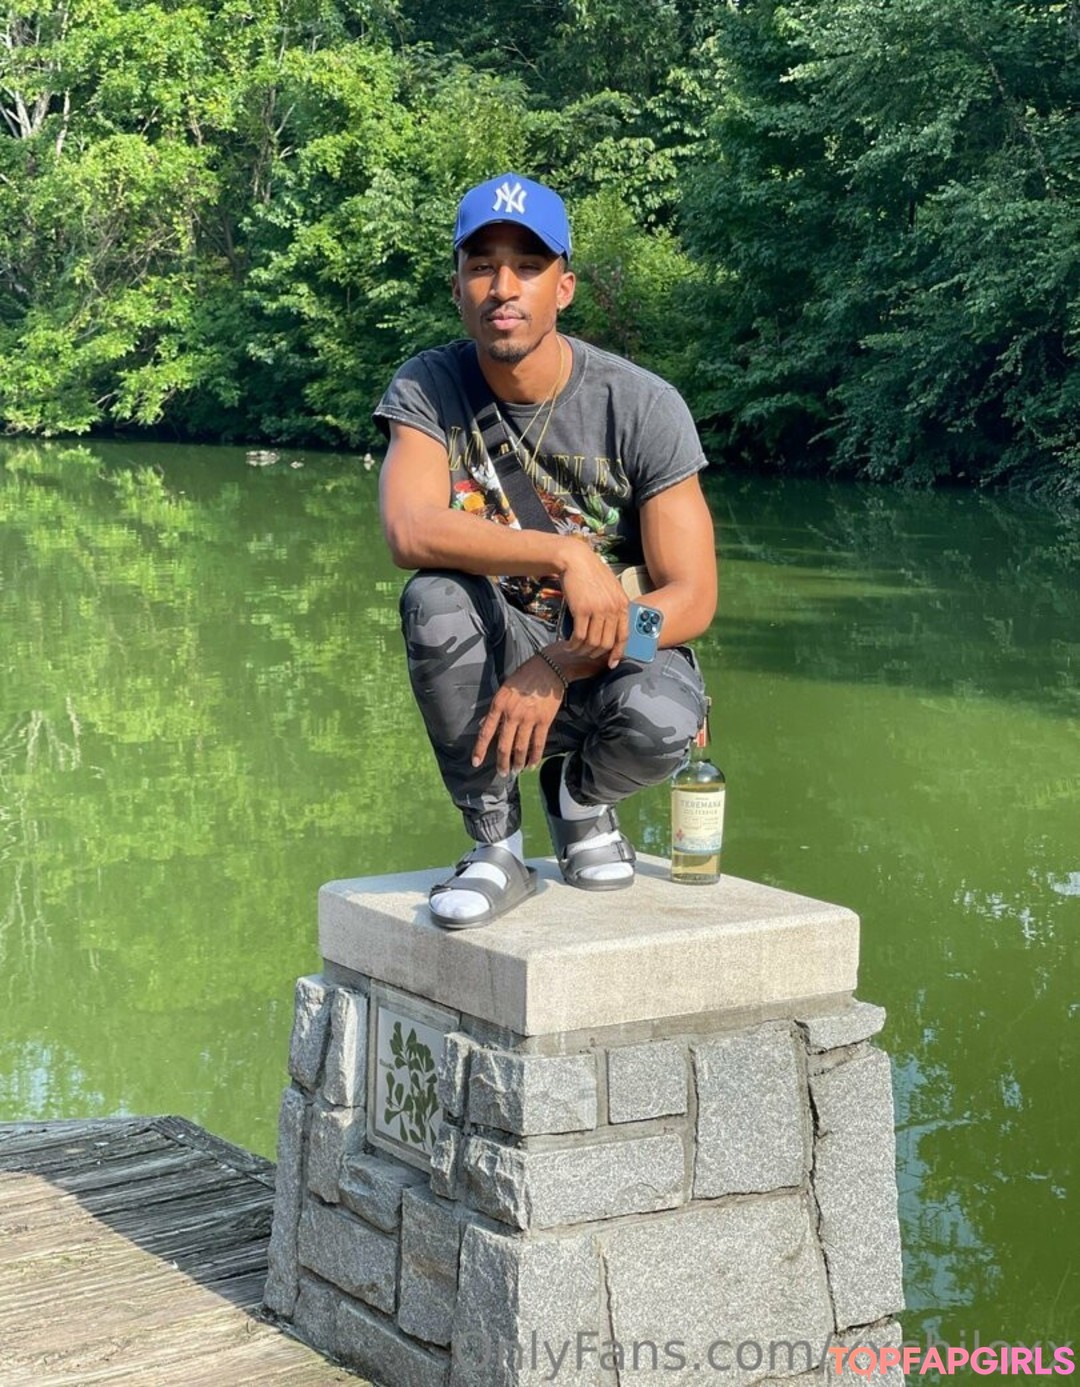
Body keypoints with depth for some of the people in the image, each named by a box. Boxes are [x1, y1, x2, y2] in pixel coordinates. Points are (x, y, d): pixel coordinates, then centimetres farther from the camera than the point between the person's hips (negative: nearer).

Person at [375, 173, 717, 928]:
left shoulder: (644, 406, -14)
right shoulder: (428, 389, -9)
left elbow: (692, 598, -15)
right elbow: (409, 531, -29)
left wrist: (557, 670, -27)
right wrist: (566, 556, -40)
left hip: (620, 656, -1)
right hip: (498, 655, 2)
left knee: (659, 722, -36)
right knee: (436, 599, -32)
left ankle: (581, 797, 4)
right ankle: (496, 846, -11)